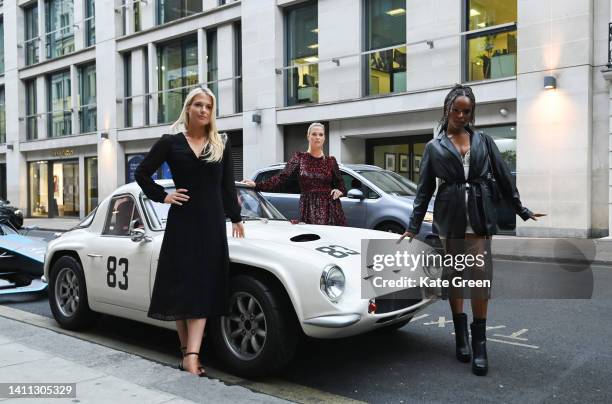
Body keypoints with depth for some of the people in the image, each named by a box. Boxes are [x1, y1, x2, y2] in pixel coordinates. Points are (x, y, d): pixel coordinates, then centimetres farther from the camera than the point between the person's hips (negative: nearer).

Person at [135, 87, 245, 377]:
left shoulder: (222, 144, 7)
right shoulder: (171, 142, 2)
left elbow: (228, 185, 9)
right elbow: (141, 173, 7)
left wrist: (235, 218, 7)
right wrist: (162, 197, -2)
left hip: (212, 222, 1)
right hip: (182, 221, -1)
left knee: (203, 287, -4)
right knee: (181, 285, 2)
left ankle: (191, 355, -6)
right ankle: (187, 350, 16)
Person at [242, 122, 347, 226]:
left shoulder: (330, 161, 10)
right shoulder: (300, 158, 6)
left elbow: (341, 185, 19)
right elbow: (281, 178, -3)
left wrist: (339, 191, -4)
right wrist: (257, 185, -13)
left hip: (330, 209, 1)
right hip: (309, 209, -1)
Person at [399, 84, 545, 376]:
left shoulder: (484, 141, 10)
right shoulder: (434, 146, 8)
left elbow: (503, 178, 11)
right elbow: (424, 189, 5)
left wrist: (522, 211, 12)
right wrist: (413, 226, 1)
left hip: (480, 218, 0)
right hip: (449, 218, 0)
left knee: (480, 278, -4)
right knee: (454, 277, 8)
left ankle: (479, 343, 5)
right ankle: (461, 335, 23)